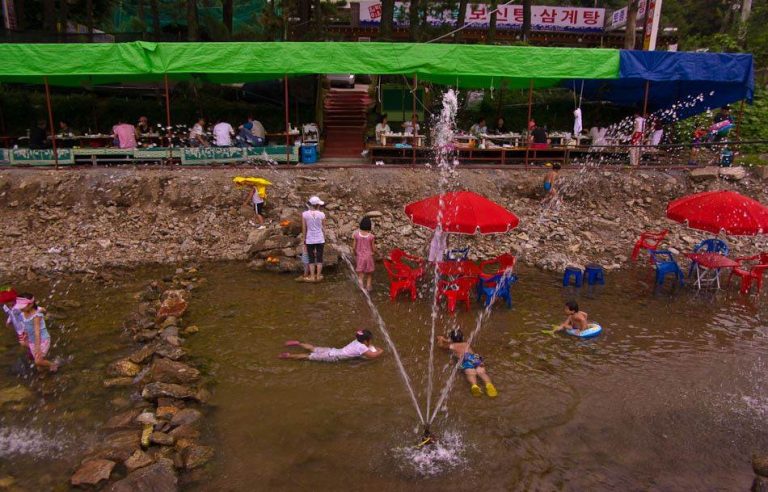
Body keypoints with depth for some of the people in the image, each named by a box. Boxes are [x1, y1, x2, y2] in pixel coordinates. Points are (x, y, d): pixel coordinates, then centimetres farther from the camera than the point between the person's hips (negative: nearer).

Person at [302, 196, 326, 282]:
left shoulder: (304, 214, -8)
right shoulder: (322, 215, -7)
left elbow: (304, 228, -2)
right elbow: (323, 228, 1)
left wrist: (304, 239, 9)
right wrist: (324, 239, 14)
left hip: (309, 239, 0)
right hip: (320, 239, 0)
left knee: (311, 259, 10)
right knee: (319, 258, 10)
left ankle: (312, 276, 11)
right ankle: (318, 276, 15)